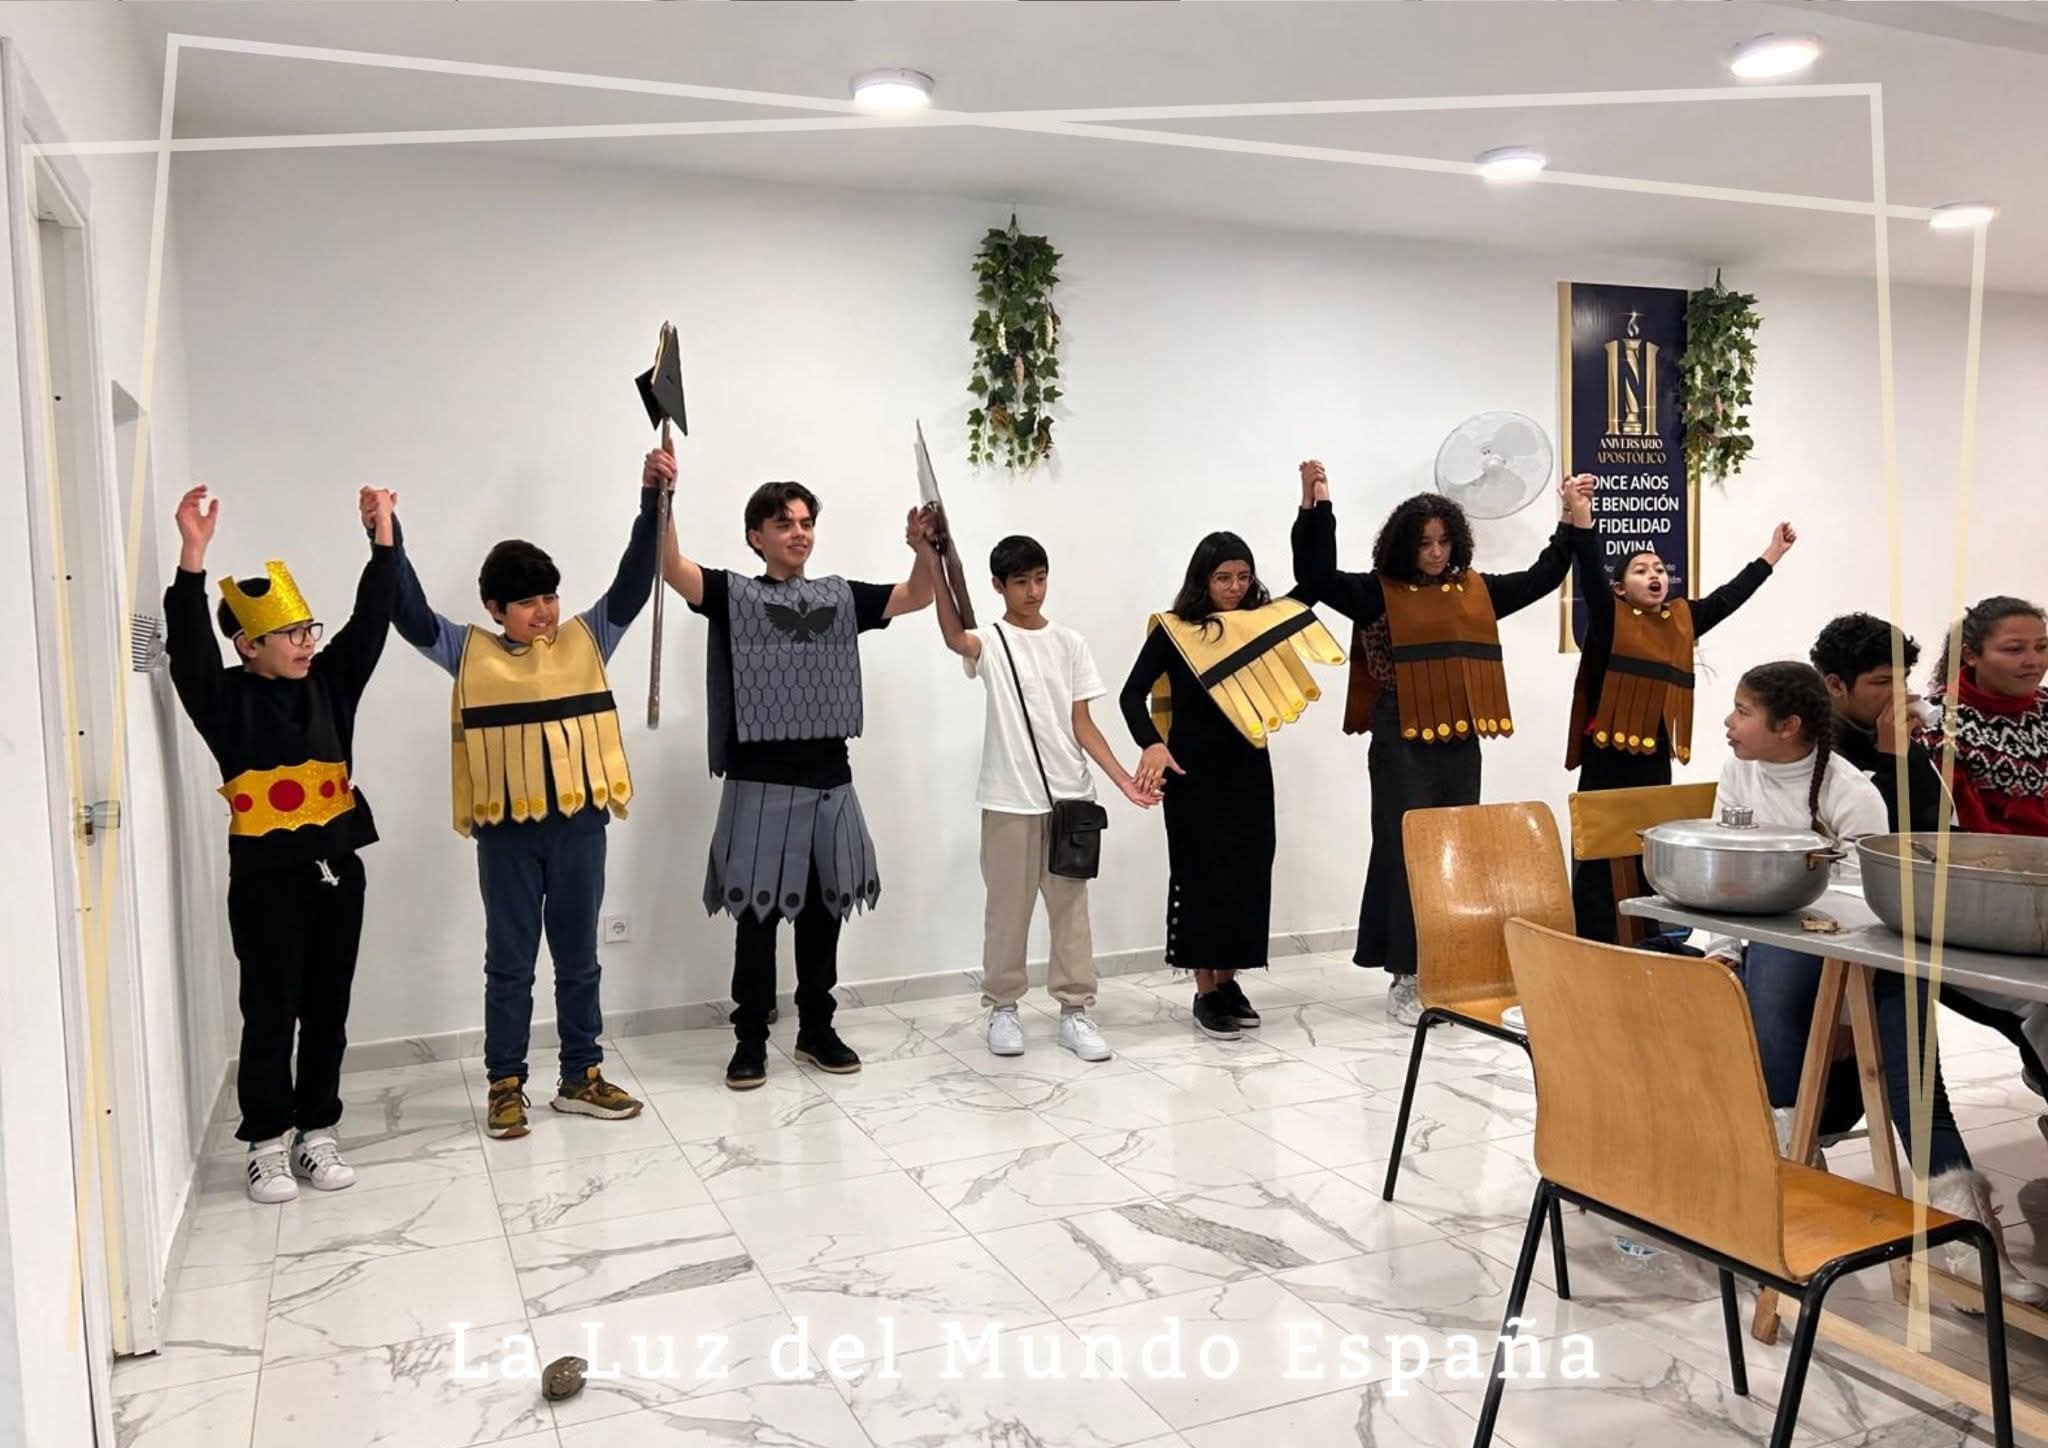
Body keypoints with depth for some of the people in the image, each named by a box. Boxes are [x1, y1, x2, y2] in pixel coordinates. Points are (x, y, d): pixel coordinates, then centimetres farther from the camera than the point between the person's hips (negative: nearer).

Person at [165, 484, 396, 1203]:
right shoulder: (226, 698, -5)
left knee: (327, 1012, 11)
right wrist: (192, 556, -33)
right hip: (266, 879, -4)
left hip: (337, 870, 4)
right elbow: (188, 646, -21)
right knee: (271, 1014, 4)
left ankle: (317, 1133, 22)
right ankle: (269, 1142, 17)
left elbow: (371, 619, 1)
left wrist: (382, 537, -9)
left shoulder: (330, 682, 6)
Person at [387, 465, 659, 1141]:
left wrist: (652, 502, -12)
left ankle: (580, 1077, 24)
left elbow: (633, 583, -3)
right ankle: (506, 1086, 21)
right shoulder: (471, 653, 2)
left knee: (578, 958, 12)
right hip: (506, 831, -1)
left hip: (579, 825, 1)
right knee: (509, 963, 9)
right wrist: (387, 540, -19)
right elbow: (412, 615, -7)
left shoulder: (586, 640, 4)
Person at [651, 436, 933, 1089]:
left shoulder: (841, 596, 11)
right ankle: (750, 1038, 16)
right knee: (759, 914, 3)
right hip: (761, 782, -4)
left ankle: (816, 1030, 25)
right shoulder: (734, 595, 0)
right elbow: (672, 568, -18)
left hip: (830, 780, 4)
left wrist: (925, 548, -15)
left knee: (821, 911, 12)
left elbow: (917, 598, 5)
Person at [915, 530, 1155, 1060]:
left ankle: (1074, 1011, 15)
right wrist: (933, 565, -38)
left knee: (1070, 904, 7)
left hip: (1069, 796, 3)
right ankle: (1003, 1008, 20)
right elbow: (954, 637, -28)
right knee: (1008, 906, 6)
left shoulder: (1070, 643, 6)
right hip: (1010, 799, -2)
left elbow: (1082, 723, 5)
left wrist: (1124, 779, -5)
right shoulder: (990, 643, -3)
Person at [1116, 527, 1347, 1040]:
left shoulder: (1265, 620, 5)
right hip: (1194, 772, -4)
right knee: (1203, 874, 1)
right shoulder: (1173, 631, -6)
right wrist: (1151, 744, -26)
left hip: (1249, 769, 4)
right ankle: (1205, 994, 10)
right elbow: (1132, 696, -10)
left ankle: (1229, 982, 22)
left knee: (1248, 874, 8)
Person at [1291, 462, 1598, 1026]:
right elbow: (1317, 579, -15)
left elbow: (1543, 576, 22)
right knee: (1406, 851, -2)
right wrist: (1315, 506, -23)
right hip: (1402, 744, -5)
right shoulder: (1378, 592, -2)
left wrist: (1575, 519, 17)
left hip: (1460, 742, 5)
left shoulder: (1477, 590, 12)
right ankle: (1405, 978, 6)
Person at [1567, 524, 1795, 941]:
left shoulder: (1682, 619, 15)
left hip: (1655, 758, 5)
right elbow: (1590, 572, -13)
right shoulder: (1609, 618, 0)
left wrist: (1772, 553, 31)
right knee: (1597, 860, -3)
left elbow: (1729, 596, 25)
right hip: (1607, 757, -5)